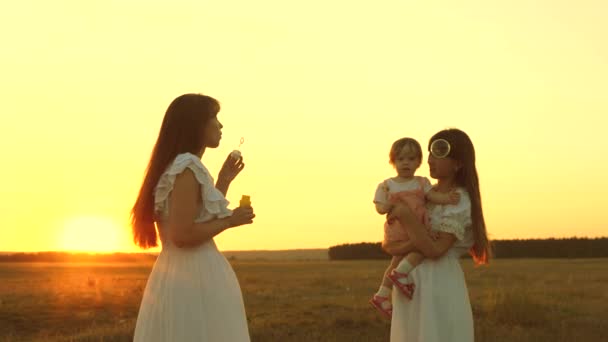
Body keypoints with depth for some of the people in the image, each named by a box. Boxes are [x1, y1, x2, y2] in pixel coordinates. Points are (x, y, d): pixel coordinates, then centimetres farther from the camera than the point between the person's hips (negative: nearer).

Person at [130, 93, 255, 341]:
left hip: (182, 273, 10)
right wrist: (230, 221, -8)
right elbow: (183, 235, -20)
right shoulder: (187, 168, -14)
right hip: (194, 276, -10)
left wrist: (224, 181, 21)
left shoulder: (179, 167, 16)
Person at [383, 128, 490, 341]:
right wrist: (406, 247, -12)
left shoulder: (460, 201, -9)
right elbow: (388, 242, 9)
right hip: (410, 283, 7)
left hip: (439, 285, -7)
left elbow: (435, 250, -20)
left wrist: (406, 216, -20)